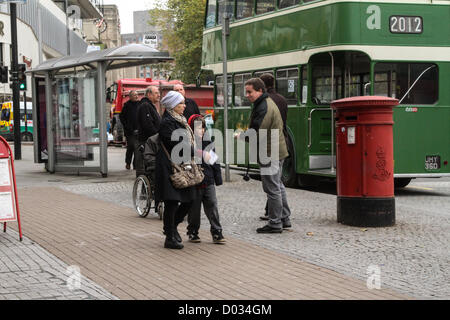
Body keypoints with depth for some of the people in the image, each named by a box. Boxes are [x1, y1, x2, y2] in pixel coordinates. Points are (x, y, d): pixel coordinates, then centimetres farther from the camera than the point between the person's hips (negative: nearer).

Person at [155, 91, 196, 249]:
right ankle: (170, 238, 4)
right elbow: (176, 145, -19)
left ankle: (171, 227, 28)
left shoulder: (180, 121, 17)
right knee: (172, 202, -4)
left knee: (188, 200, 8)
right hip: (171, 168, -9)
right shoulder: (167, 123, -12)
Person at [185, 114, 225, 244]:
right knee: (194, 209, 7)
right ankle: (193, 232, 21)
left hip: (208, 181, 3)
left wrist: (218, 178, 12)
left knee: (212, 206, 0)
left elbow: (214, 160, 13)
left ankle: (217, 233, 5)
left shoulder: (208, 142, 8)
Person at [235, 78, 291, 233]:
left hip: (269, 154, -11)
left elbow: (257, 133, -25)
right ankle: (284, 219, 26)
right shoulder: (269, 103, 16)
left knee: (272, 188, -5)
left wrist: (240, 136, -8)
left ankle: (275, 223, -1)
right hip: (278, 151, 11)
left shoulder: (263, 108, -19)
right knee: (278, 186, 18)